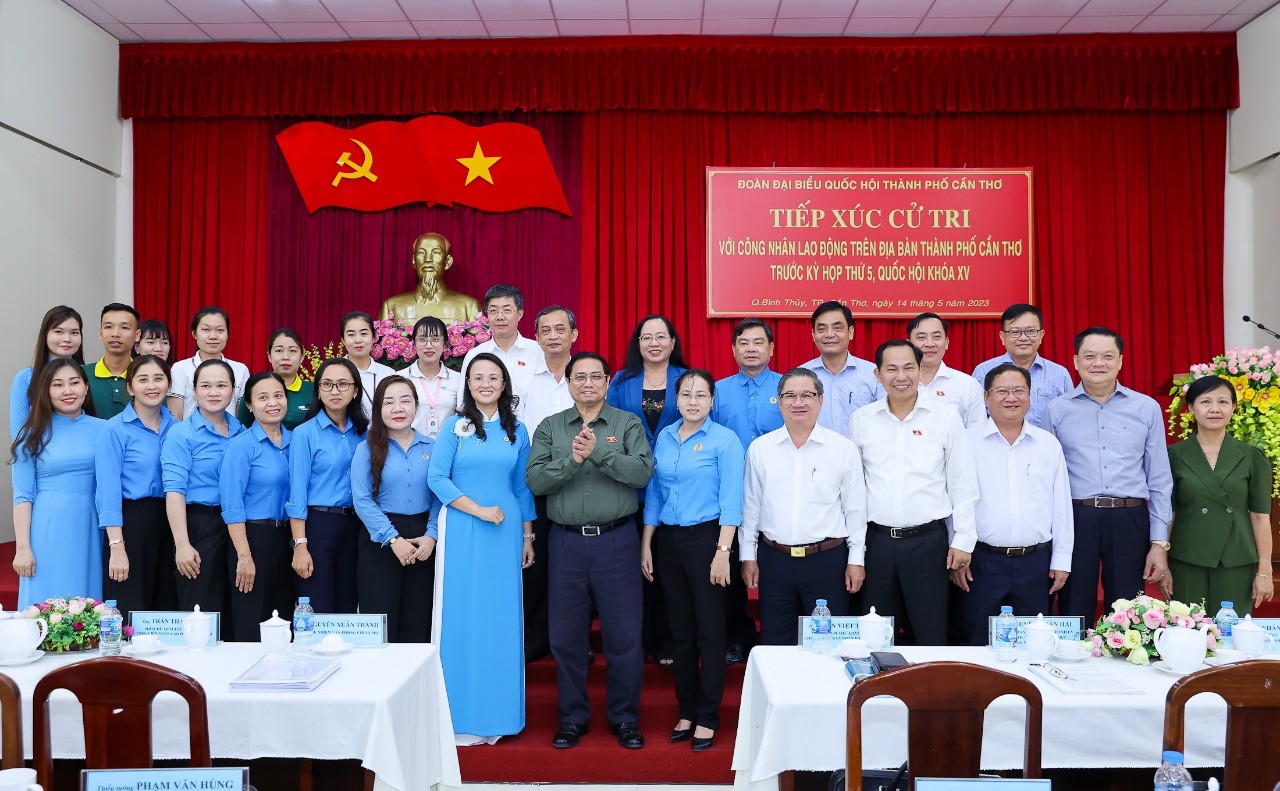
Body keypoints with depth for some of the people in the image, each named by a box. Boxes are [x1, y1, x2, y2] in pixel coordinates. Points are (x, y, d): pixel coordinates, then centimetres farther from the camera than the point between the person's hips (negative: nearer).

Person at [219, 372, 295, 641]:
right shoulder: (241, 445, -8)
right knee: (250, 627, 2)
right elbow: (231, 506, -12)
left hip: (286, 538, 6)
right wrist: (244, 556, -17)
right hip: (253, 536, -5)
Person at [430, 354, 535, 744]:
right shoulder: (455, 427, 2)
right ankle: (463, 717, 8)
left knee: (502, 617, 5)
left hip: (507, 532, 3)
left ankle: (496, 712, 16)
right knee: (463, 616, -1)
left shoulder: (516, 431, 10)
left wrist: (528, 536, 9)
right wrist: (479, 510, -13)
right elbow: (437, 478, -6)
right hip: (463, 532, -2)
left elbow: (523, 487, 13)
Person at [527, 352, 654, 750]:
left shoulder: (628, 424, 3)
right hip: (566, 541, 2)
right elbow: (535, 479, -5)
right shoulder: (550, 427, 7)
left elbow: (642, 472, -12)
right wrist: (573, 459, -18)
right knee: (566, 636, 10)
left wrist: (598, 451, -19)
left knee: (624, 635, 5)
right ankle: (572, 718, 26)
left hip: (616, 540, -1)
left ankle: (625, 718, 22)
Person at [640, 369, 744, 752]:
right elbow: (654, 494, 12)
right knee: (680, 630, 12)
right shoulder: (664, 437, 9)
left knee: (709, 631, 2)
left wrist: (722, 552, -16)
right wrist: (646, 545, 8)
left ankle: (707, 718, 13)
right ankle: (687, 710, 25)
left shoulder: (724, 440, -7)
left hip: (705, 538, -5)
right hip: (668, 540, 5)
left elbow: (730, 501, -11)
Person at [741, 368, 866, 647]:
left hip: (827, 560, -1)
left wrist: (856, 559, 1)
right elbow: (750, 506, 7)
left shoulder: (844, 448, -2)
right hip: (774, 559, 2)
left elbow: (855, 508, 2)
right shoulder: (759, 448, 3)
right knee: (776, 644, 12)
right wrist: (748, 555, 7)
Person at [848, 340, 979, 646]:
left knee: (931, 637, 5)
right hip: (876, 540, 2)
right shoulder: (861, 419, 3)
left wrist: (963, 540, -1)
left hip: (928, 540, -1)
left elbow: (962, 483, 2)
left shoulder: (946, 417, -1)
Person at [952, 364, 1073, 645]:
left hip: (1035, 562, 3)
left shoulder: (1049, 444, 8)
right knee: (980, 646, 4)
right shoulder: (968, 441, 0)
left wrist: (1061, 561, 7)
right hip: (982, 561, -2)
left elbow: (1062, 506, 10)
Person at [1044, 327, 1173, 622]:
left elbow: (1160, 482, 7)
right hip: (1075, 520, 0)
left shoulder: (1147, 408, 6)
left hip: (1129, 521, 1)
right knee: (1074, 617, 8)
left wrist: (1159, 543, 3)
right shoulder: (1057, 409, 4)